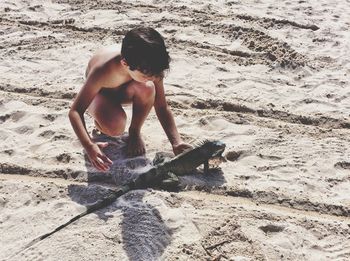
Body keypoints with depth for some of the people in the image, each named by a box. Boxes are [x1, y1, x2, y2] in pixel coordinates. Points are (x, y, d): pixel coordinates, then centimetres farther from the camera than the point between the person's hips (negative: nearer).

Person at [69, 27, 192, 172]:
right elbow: (75, 111, -38)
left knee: (147, 88, -34)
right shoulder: (103, 71, -42)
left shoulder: (150, 69, -31)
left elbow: (162, 107, -21)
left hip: (124, 90, 3)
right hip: (100, 94, -3)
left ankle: (135, 132, -7)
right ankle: (100, 117, 3)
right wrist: (89, 146, -54)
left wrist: (177, 142, -34)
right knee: (115, 127, -36)